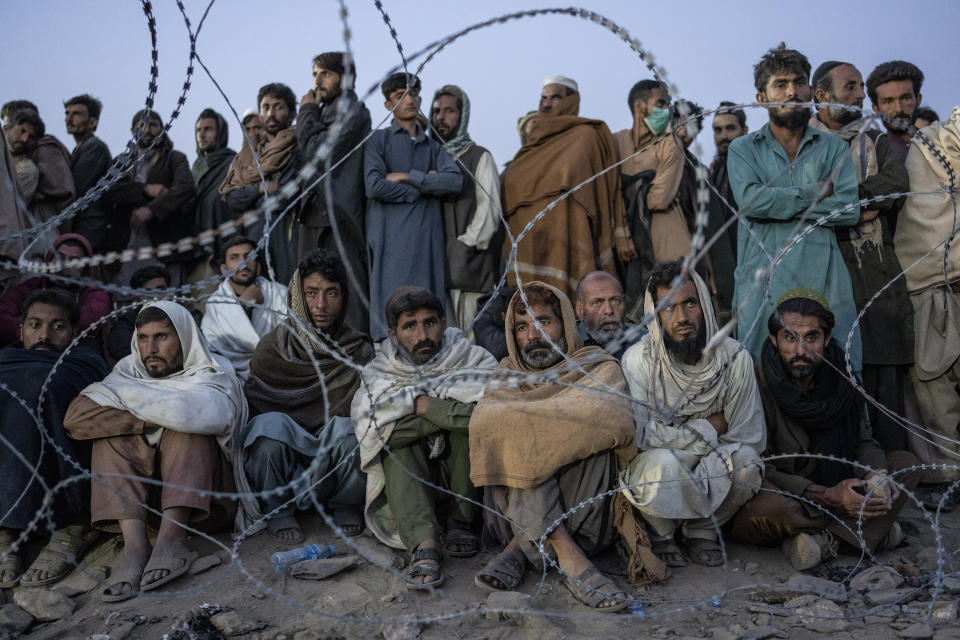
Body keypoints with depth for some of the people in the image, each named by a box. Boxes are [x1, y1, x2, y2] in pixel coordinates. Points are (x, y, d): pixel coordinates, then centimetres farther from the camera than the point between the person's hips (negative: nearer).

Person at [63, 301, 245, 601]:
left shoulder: (215, 372, -3)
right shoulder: (129, 371, 7)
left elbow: (210, 414, -29)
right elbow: (75, 416, -11)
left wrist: (122, 397, -15)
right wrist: (148, 421, -20)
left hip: (204, 492, -3)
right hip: (144, 495, 3)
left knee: (188, 424, -25)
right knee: (112, 429, -17)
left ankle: (171, 538, -36)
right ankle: (135, 544, -32)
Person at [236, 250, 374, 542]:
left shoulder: (359, 350, -1)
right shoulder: (271, 347, -1)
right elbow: (253, 408, 0)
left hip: (337, 456, 0)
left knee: (347, 428, -32)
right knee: (270, 424, -32)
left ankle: (346, 506, -3)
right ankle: (278, 511, -8)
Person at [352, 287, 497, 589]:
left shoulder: (469, 358, -2)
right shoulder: (379, 374, 1)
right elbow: (375, 429, -20)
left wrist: (425, 404, -20)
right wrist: (448, 411, -20)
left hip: (468, 484, -1)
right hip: (408, 485, 1)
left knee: (470, 416, -23)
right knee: (397, 440, -26)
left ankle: (462, 521, -15)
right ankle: (423, 544, -41)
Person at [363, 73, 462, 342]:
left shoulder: (433, 146, 19)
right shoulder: (378, 140, 8)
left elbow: (455, 181, 0)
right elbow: (374, 186, -9)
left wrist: (407, 177, -6)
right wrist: (426, 185, -1)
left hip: (427, 236, 4)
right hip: (391, 236, -3)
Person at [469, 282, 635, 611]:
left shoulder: (600, 369, 4)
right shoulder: (509, 377, 13)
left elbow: (609, 418, -21)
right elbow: (482, 422, -9)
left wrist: (518, 420, -16)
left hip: (589, 518, -1)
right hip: (511, 515, 2)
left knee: (594, 434, -27)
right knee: (517, 438, -23)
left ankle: (521, 548, -23)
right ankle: (568, 554, -31)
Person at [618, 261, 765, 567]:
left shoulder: (735, 358, -10)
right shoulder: (638, 359, -15)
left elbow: (751, 438, -9)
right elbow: (635, 434, -21)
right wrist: (708, 428, -15)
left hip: (713, 473, 2)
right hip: (652, 468, -2)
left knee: (745, 461, -29)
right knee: (661, 463, -36)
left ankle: (701, 528, 0)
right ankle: (661, 533, -2)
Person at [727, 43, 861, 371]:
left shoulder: (833, 147, 15)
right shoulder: (743, 149, 11)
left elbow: (850, 209, 0)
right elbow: (750, 199, -9)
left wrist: (779, 203, -5)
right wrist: (817, 192, -1)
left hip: (824, 282, 1)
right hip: (763, 283, -1)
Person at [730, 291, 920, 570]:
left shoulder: (839, 379, -3)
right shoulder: (756, 387, -21)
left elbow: (863, 441, 6)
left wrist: (875, 473, -19)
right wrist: (826, 497, -33)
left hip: (833, 488, 6)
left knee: (906, 463, -3)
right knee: (768, 507, -39)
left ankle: (823, 538, -19)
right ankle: (872, 529, -14)